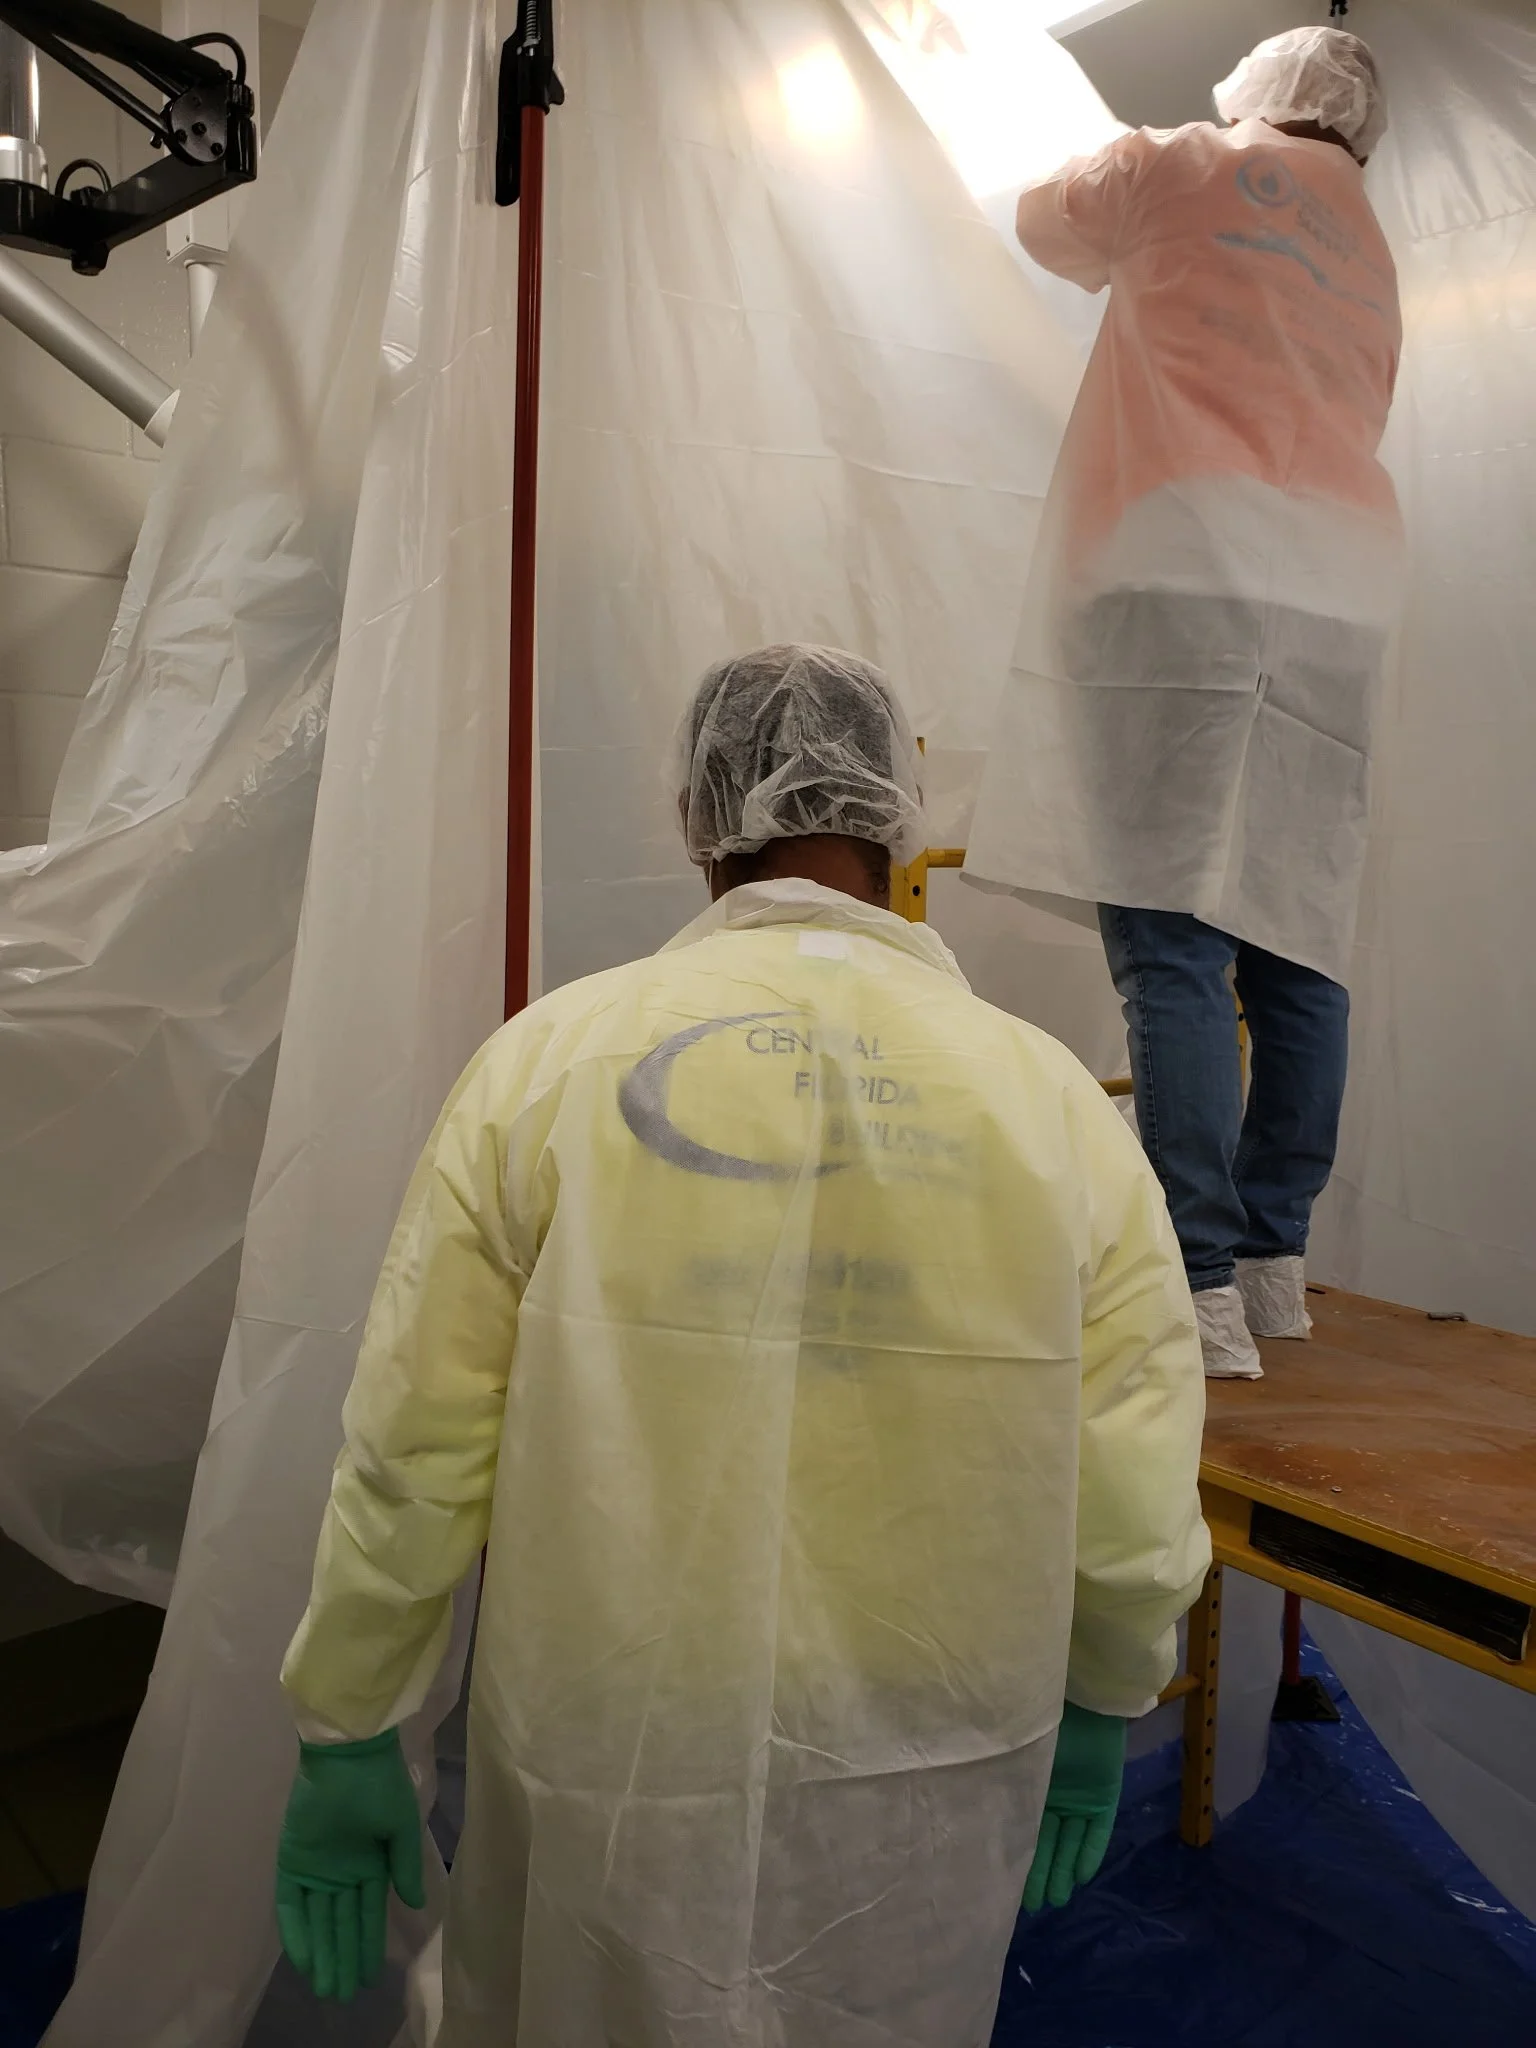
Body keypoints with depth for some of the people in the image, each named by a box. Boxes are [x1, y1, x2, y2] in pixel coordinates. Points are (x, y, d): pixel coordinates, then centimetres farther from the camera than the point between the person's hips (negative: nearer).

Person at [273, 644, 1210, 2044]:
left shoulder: (553, 1059, -13)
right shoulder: (1056, 1098, -10)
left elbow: (414, 1460, -9)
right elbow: (1139, 1521, -7)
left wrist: (346, 1738, 6)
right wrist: (1098, 1716, 12)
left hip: (612, 1784, -1)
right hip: (931, 1804, 2)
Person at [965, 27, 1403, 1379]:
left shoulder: (1186, 168, 15)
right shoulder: (1370, 259, 30)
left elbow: (1049, 223, 28)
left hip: (1191, 577, -6)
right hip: (1340, 603, 7)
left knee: (1172, 943, -14)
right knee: (1295, 948, 5)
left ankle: (1199, 1287, -18)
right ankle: (1272, 1261, 10)